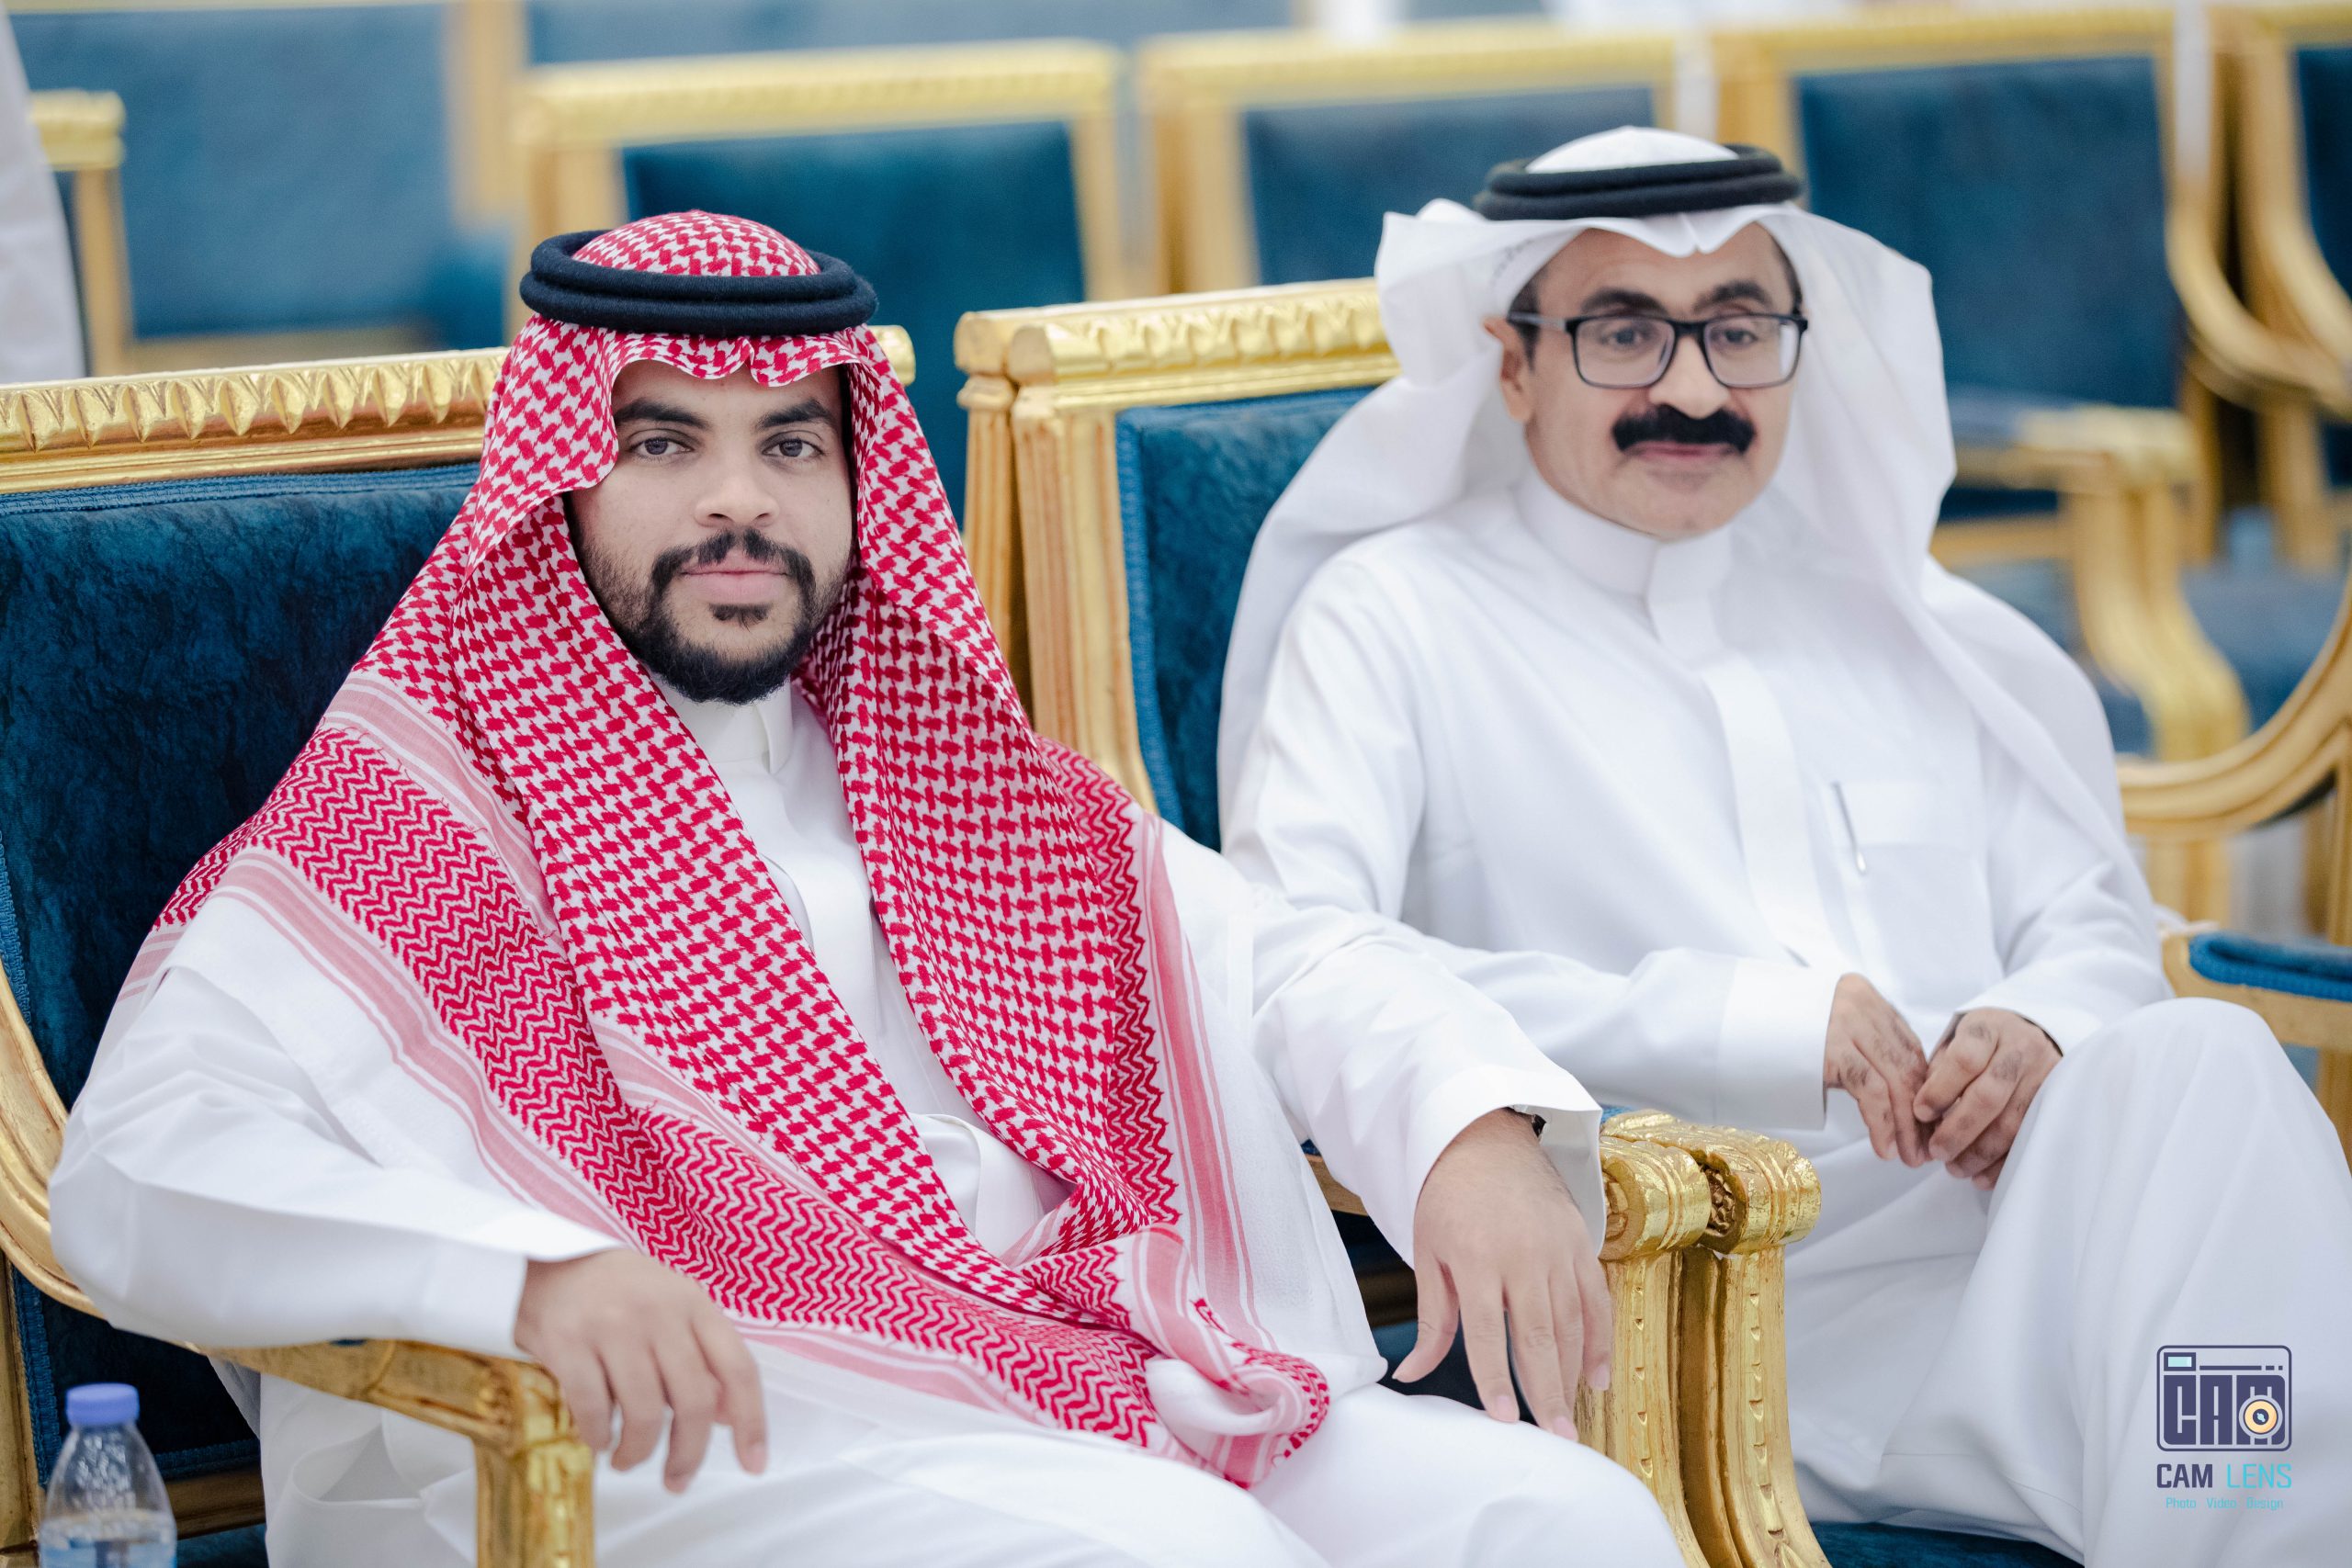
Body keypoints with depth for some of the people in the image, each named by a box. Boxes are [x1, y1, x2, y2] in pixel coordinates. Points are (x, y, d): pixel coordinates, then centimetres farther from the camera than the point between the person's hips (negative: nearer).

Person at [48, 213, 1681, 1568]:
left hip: (1107, 1377, 6)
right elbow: (137, 1173, -9)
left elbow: (1290, 968, 18)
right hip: (695, 1433, -5)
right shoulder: (415, 812, 5)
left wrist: (1478, 1131, -6)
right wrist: (530, 1265, -27)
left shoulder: (960, 784, 23)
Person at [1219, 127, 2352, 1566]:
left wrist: (2040, 1027, 0)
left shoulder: (1893, 615, 26)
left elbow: (2091, 911, 28)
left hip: (2003, 1197, 6)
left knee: (2195, 1058, -30)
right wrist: (1738, 1021, -14)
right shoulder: (1395, 617, 9)